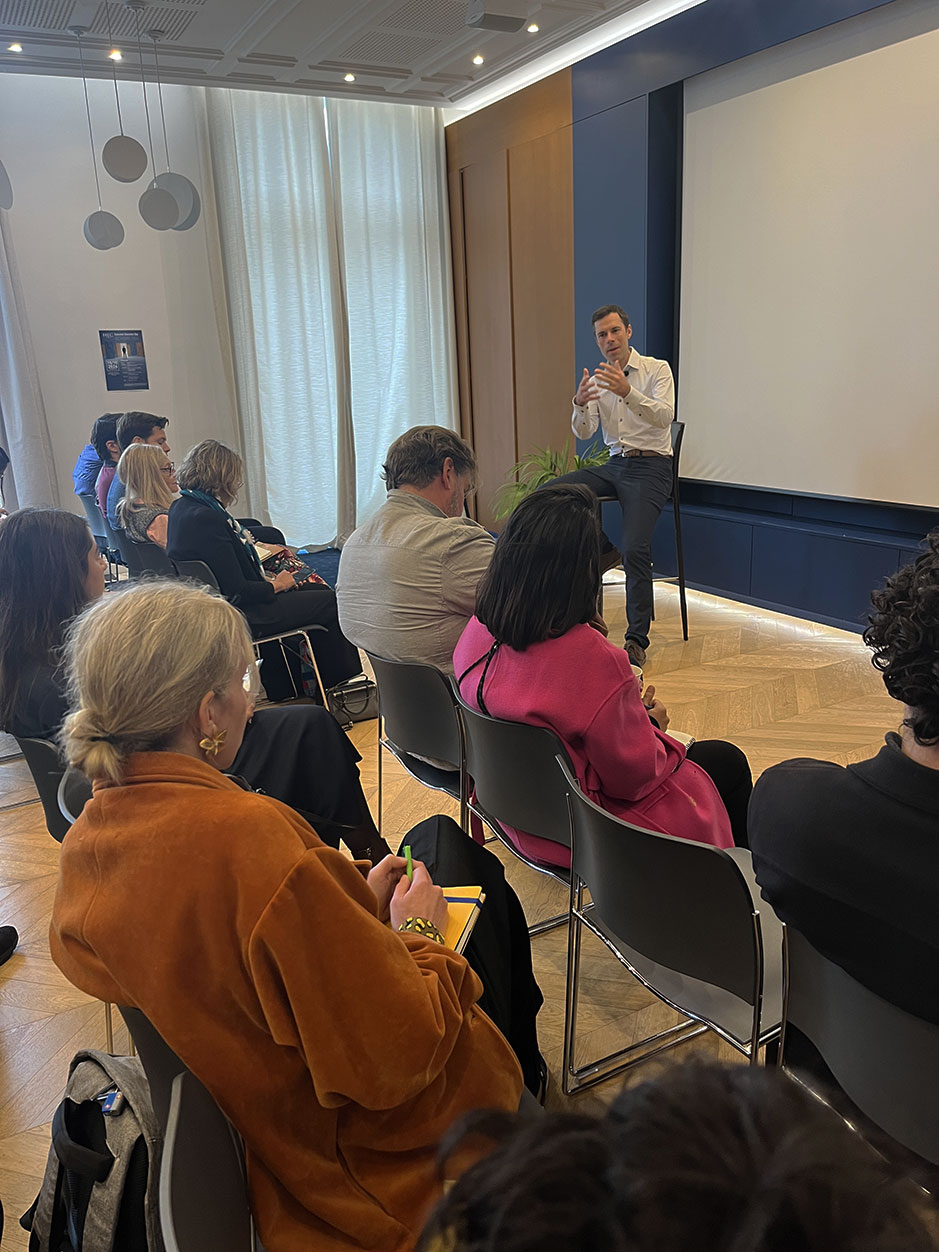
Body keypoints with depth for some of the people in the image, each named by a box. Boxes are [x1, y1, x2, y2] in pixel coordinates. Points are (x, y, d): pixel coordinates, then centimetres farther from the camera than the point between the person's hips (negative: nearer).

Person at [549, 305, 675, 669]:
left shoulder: (657, 369, -1)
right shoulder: (597, 379, 12)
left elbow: (664, 417, -18)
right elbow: (583, 433, 1)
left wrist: (627, 392, -34)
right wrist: (580, 403, -21)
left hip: (650, 467, -5)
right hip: (614, 464, 5)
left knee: (635, 549, -24)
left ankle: (637, 639, -15)